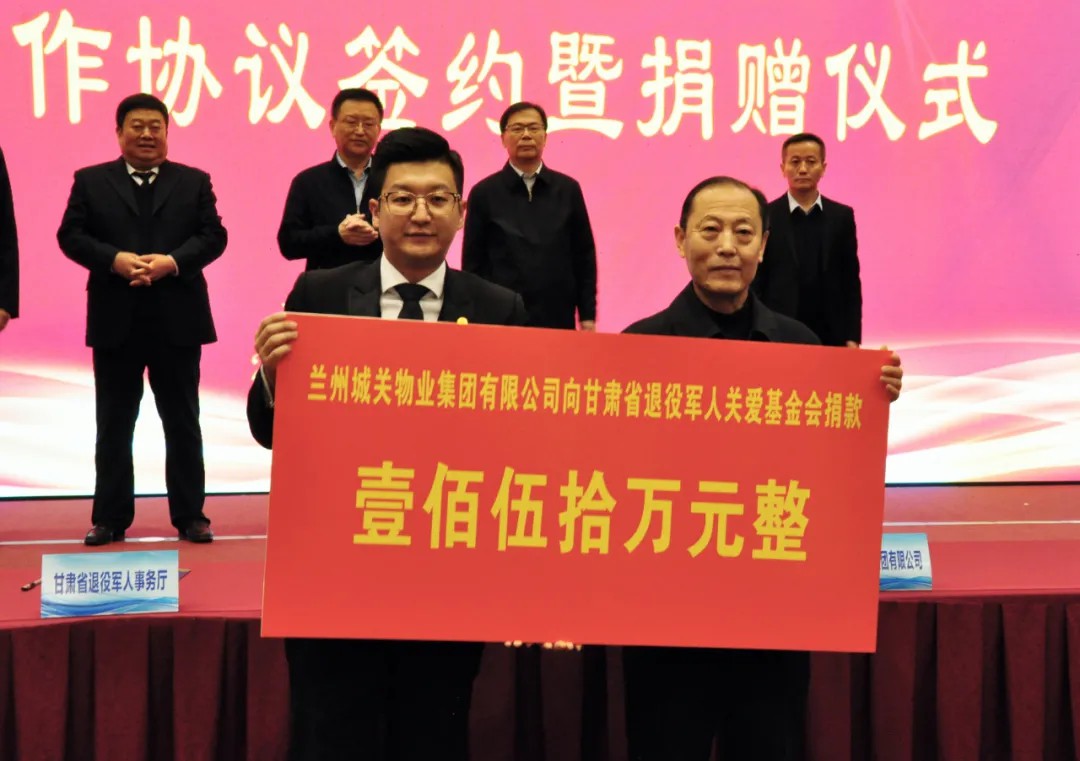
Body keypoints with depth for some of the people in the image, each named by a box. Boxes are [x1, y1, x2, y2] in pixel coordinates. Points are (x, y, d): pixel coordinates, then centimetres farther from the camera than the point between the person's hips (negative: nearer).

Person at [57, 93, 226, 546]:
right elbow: (70, 235, -1)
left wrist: (173, 261, -17)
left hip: (177, 320, 0)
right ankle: (110, 518, 14)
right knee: (114, 424, 6)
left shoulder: (195, 182, 8)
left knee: (182, 422, 6)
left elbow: (213, 236, -1)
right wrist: (114, 260, -17)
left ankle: (190, 515, 13)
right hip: (115, 321, 0)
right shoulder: (91, 181, 7)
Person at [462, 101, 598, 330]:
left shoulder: (568, 189, 7)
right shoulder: (484, 193, 2)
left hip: (559, 319, 2)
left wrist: (588, 316, 4)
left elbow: (584, 256, 8)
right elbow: (473, 263, 3)